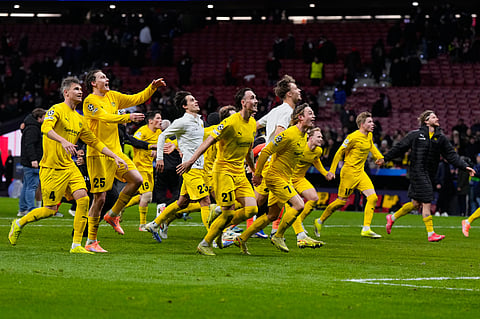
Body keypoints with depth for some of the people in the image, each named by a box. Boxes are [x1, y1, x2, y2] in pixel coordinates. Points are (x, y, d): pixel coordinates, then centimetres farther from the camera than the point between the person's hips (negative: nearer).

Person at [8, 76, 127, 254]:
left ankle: (76, 245, -8)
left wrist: (115, 156, 14)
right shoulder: (57, 110, -9)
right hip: (51, 168, -7)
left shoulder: (79, 119, 15)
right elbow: (46, 128, -28)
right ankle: (19, 224, 22)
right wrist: (63, 141, -43)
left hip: (69, 166, 7)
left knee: (83, 199, -12)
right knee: (50, 210, -5)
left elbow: (94, 142, 21)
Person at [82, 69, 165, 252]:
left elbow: (137, 99, 18)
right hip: (98, 154, -8)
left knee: (136, 180, -7)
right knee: (99, 198, -7)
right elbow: (106, 117, -24)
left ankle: (112, 215, 11)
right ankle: (91, 242, 2)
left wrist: (153, 87, 5)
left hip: (116, 151, 8)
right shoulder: (90, 101, -10)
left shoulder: (112, 96, 14)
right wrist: (128, 117, -33)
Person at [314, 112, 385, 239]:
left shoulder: (369, 136, 7)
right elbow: (339, 152, -10)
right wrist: (332, 170, -10)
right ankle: (320, 221, 19)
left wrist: (379, 157, 14)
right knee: (342, 201, -1)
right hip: (349, 172, -8)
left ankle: (366, 229, -9)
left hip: (360, 173, 8)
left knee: (373, 197, -8)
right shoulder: (353, 137, -17)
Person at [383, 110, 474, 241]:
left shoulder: (441, 138, 9)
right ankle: (431, 234, -8)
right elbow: (400, 147, 4)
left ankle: (392, 217, 32)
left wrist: (465, 167, 0)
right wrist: (385, 158, 8)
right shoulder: (416, 135, -3)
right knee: (426, 203, -10)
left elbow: (451, 155, 9)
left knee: (416, 203, 11)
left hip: (430, 174, 6)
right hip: (417, 172, -6)